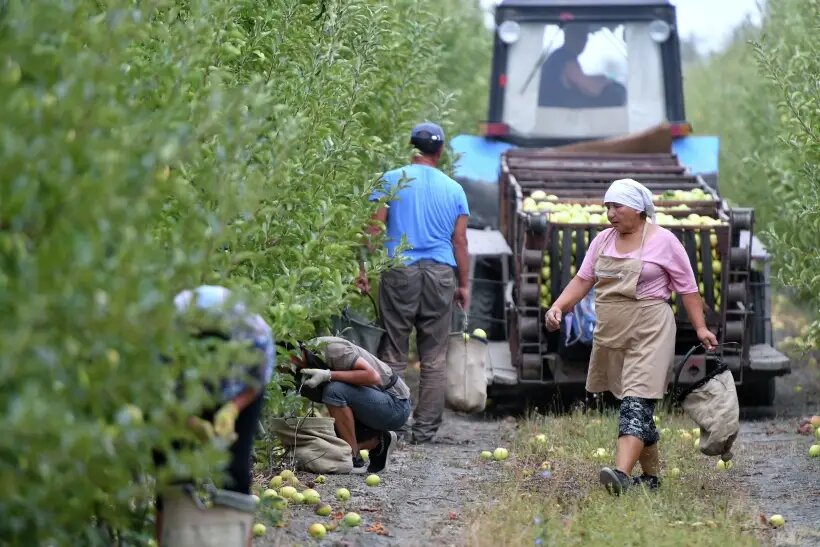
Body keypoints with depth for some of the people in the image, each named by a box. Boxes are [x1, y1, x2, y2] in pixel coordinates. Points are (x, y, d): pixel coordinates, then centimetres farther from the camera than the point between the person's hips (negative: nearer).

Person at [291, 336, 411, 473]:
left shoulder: (331, 348, -24)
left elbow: (372, 376, -30)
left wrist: (328, 375, -31)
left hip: (396, 406, -9)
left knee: (334, 390, -30)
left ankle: (355, 461, -20)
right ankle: (377, 442, 14)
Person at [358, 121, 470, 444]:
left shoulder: (392, 181, 2)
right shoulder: (454, 189, 9)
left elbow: (374, 228, -3)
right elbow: (460, 241, 8)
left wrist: (364, 270, -1)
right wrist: (464, 284, 14)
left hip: (400, 271, -2)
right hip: (441, 273, 2)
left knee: (394, 354, 1)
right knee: (434, 358, 5)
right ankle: (425, 428, 4)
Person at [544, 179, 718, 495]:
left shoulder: (663, 241, -4)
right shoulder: (603, 240, 11)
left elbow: (687, 288, 0)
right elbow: (583, 280, 10)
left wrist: (700, 328, -4)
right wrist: (558, 306, -6)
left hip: (649, 333, -6)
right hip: (611, 335, 6)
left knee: (636, 404, -18)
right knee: (638, 407, 12)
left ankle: (622, 474, -33)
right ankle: (650, 476, 21)